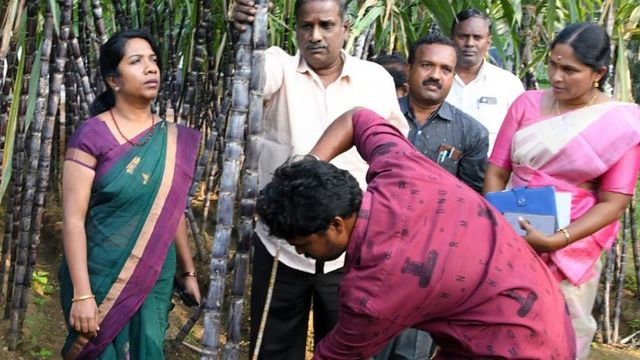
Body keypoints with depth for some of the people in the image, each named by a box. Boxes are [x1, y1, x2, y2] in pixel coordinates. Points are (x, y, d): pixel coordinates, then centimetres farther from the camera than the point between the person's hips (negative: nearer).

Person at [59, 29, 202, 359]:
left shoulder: (172, 140, 3)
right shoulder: (92, 135, -12)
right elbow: (73, 219, -14)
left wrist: (189, 271, 14)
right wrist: (81, 293, -18)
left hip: (156, 279, 4)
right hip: (101, 279, -4)